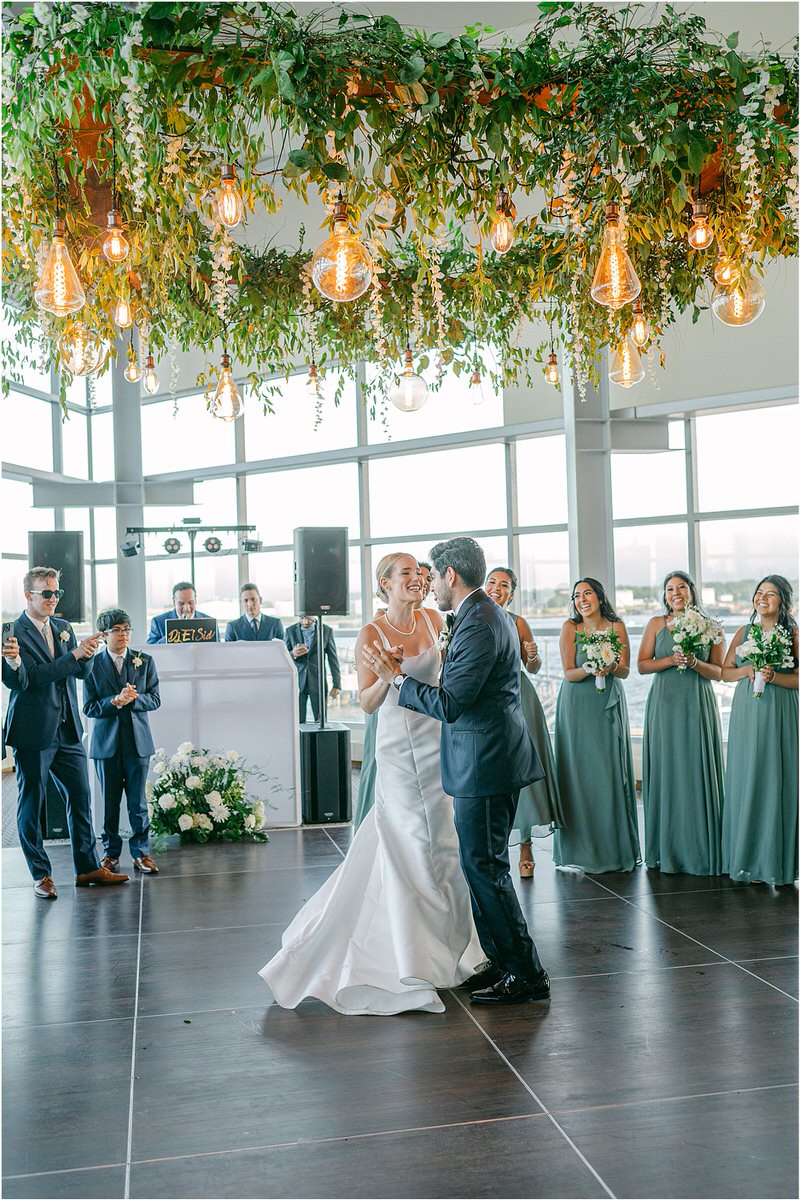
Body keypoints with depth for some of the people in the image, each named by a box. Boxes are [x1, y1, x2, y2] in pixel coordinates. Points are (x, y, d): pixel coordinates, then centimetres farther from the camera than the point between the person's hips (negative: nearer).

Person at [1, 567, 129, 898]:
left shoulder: (64, 628, 12)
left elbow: (83, 671, 8)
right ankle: (41, 875, 15)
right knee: (31, 803, 4)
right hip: (33, 733, -6)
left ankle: (88, 868, 19)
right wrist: (74, 655, -23)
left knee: (81, 799, 9)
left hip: (67, 731, 6)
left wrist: (86, 652, -15)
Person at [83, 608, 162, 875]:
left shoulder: (144, 661, 6)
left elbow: (155, 700, 2)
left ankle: (141, 852, 11)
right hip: (106, 740, -1)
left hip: (137, 740, 1)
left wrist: (134, 698, -17)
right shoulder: (93, 665, 0)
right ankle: (111, 852, 20)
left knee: (138, 800, 2)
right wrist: (115, 701, -19)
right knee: (109, 801, 7)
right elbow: (89, 707, -3)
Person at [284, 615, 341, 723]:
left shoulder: (326, 631, -1)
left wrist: (337, 685, -1)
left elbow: (333, 659, 2)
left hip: (318, 682, -1)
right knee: (298, 723, -2)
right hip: (297, 682, 1)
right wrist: (293, 654, -20)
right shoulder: (290, 631, 2)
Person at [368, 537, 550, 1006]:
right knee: (483, 863, 17)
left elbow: (449, 704, -21)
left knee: (484, 866, -3)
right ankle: (502, 959, 27)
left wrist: (397, 677, -11)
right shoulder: (487, 614, 14)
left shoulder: (478, 626, -20)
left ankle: (527, 974, 6)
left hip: (484, 764, -11)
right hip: (491, 759, 11)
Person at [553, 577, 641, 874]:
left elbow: (625, 671, -1)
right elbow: (568, 673, -6)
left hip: (609, 705, 1)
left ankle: (615, 847, 12)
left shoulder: (617, 627, 1)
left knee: (611, 772, 1)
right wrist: (588, 670, -25)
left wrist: (611, 668, -23)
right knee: (580, 772, -1)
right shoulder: (570, 627, -4)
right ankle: (582, 847, 8)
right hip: (577, 707, -1)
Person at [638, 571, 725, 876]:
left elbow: (719, 671, 5)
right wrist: (671, 660, -10)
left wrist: (694, 663, -12)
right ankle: (667, 850, 9)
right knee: (666, 772, 2)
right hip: (665, 705, 1)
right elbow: (642, 665, 5)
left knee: (698, 772, -1)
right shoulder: (656, 624, 9)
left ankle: (700, 850, 7)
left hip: (698, 705, -1)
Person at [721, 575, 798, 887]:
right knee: (746, 781, 3)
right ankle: (749, 861, 11)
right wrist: (747, 670, -5)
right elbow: (725, 672, 13)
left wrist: (774, 677, -18)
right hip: (746, 713, 3)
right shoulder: (744, 632, 12)